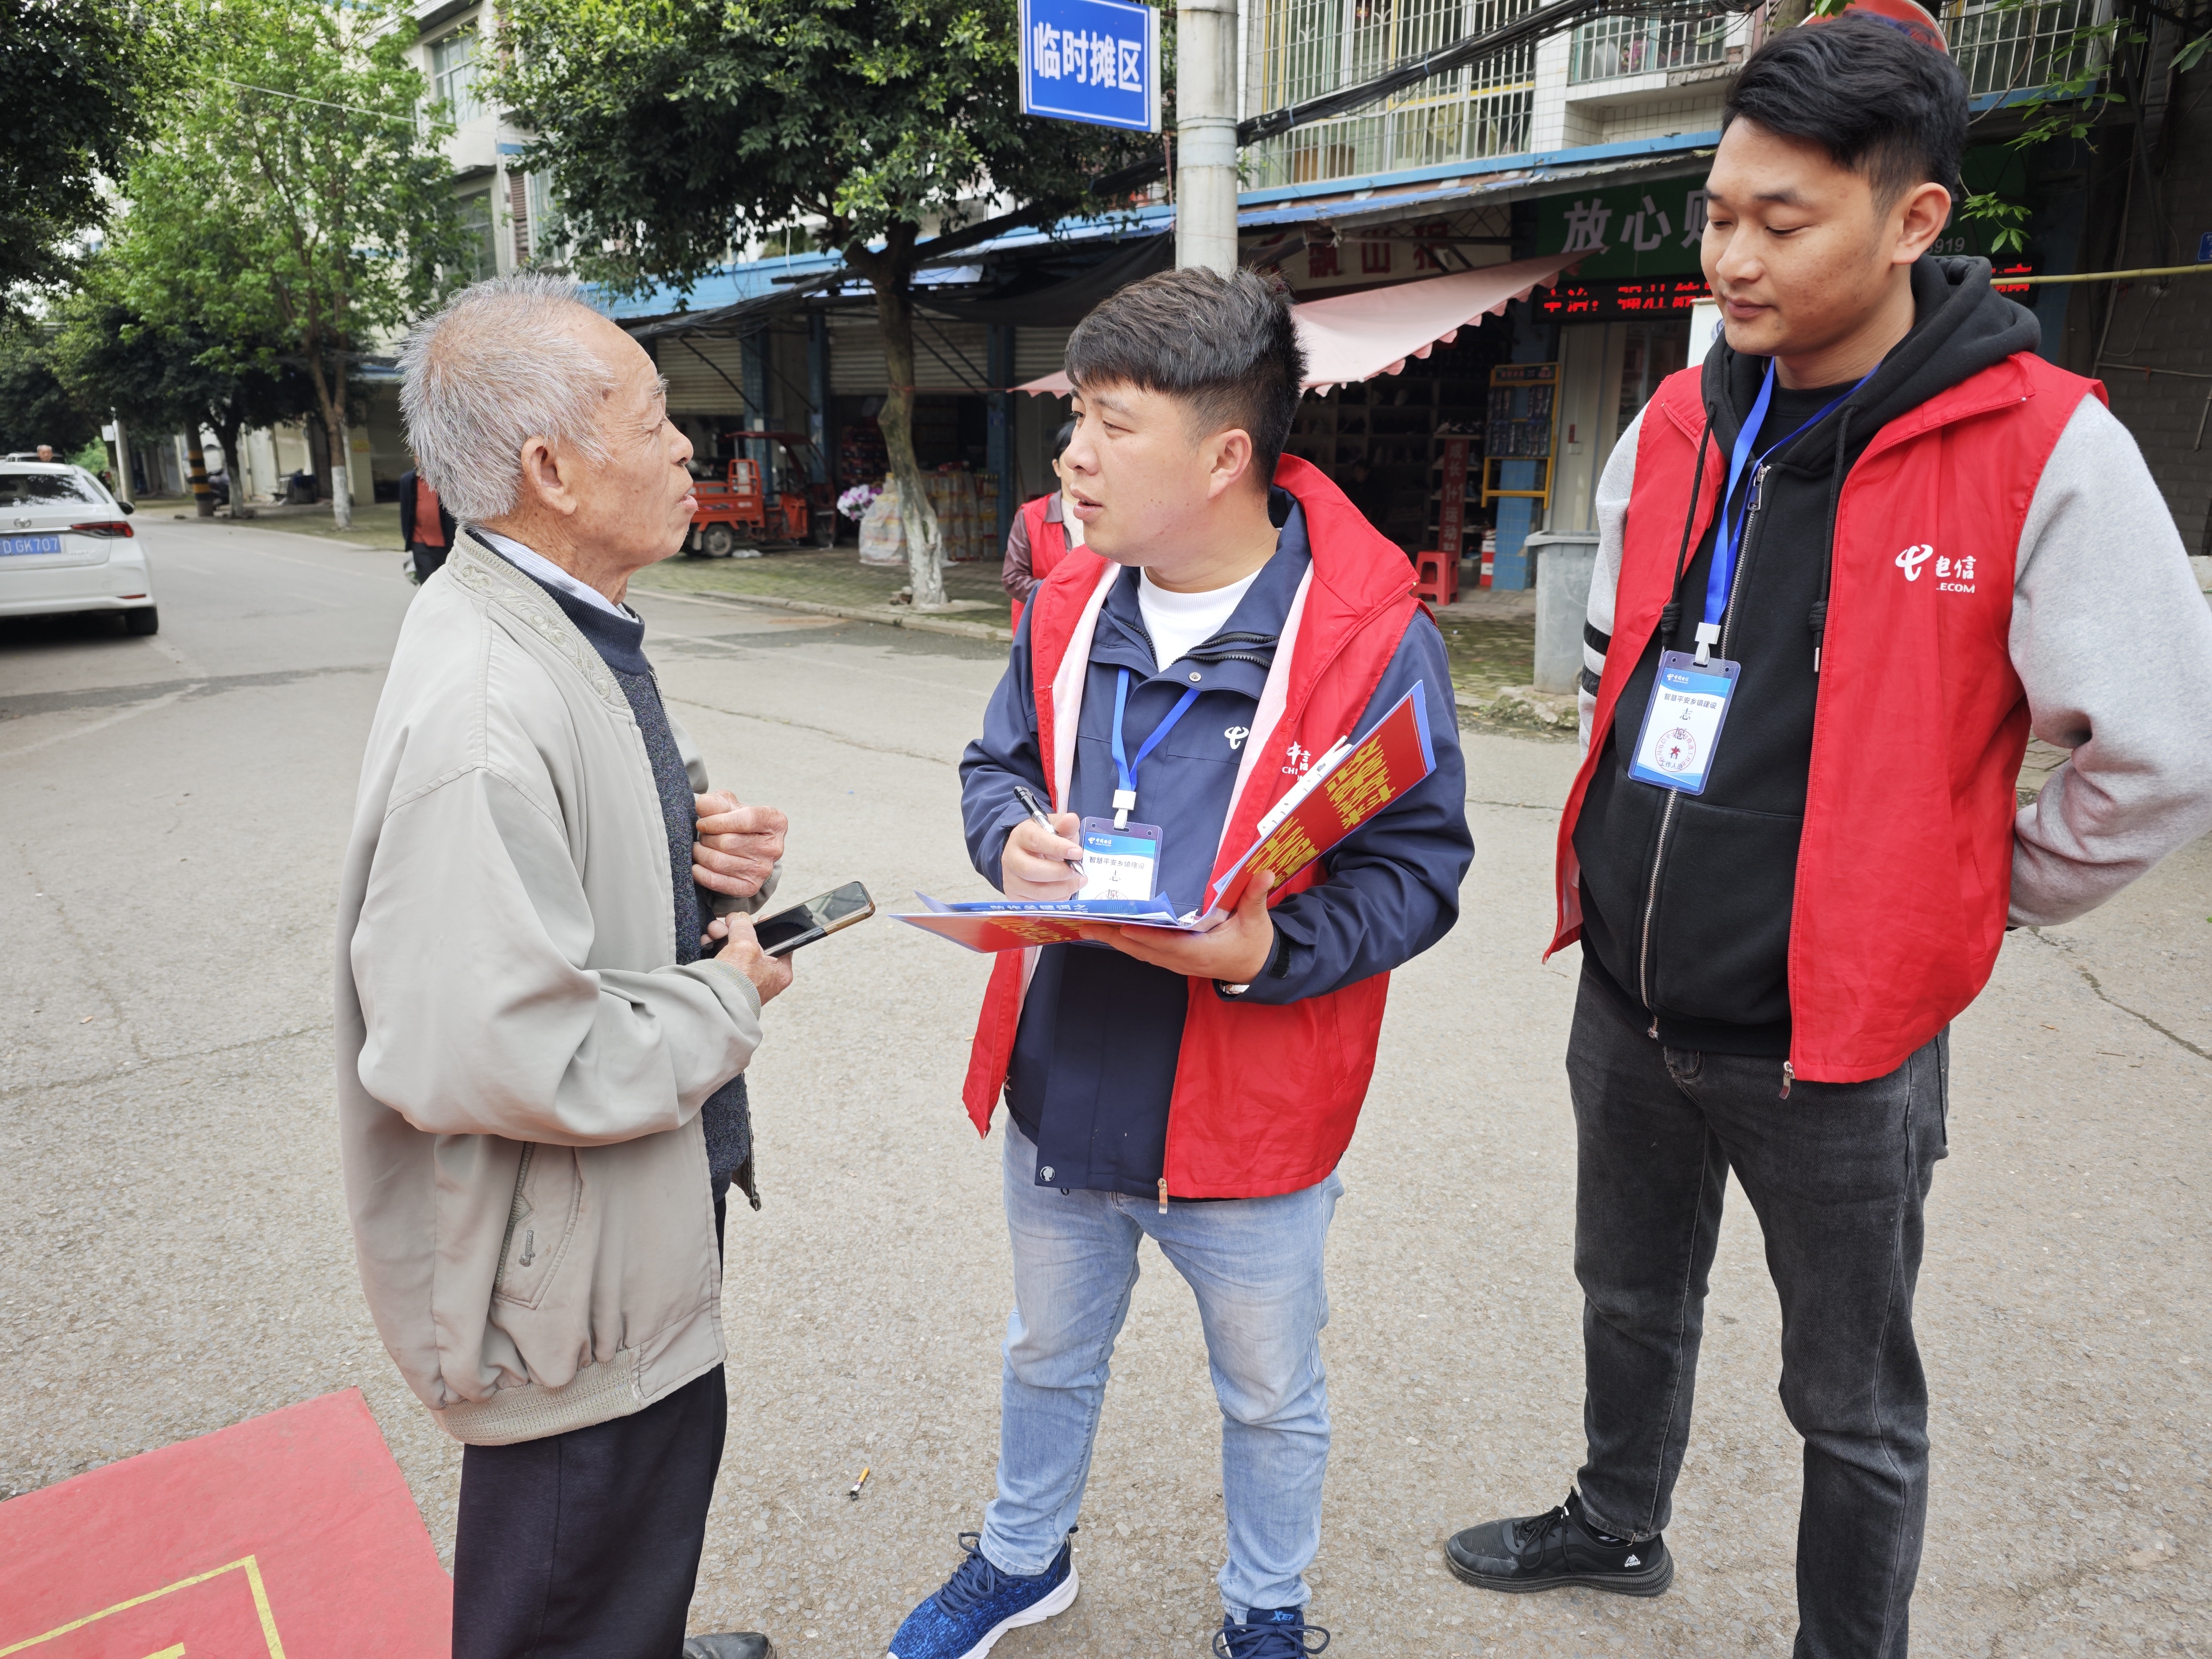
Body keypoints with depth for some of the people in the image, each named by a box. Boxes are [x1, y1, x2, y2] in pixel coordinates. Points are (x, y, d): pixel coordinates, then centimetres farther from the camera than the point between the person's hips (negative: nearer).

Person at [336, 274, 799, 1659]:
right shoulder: (481, 714, -30)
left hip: (649, 1213, 10)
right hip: (565, 1280, -10)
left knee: (669, 1468, 31)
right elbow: (489, 1056, -34)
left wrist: (724, 859, -6)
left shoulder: (575, 625, 4)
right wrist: (729, 999, -19)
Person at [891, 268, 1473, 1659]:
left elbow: (1416, 866, -16)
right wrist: (1011, 841, -12)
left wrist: (1272, 949, -31)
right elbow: (996, 763, 11)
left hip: (1248, 1120, -4)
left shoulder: (1371, 636, -19)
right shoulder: (1069, 612, -2)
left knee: (1271, 1395, 21)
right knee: (1049, 1352, 29)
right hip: (1058, 1090, 5)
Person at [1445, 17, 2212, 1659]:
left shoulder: (2045, 455, -16)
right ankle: (1619, 1526, 52)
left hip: (1831, 1038, -5)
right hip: (1626, 998, 6)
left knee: (1852, 1402, 15)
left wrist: (1974, 902, -2)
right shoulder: (1677, 427, 2)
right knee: (1632, 1300, 26)